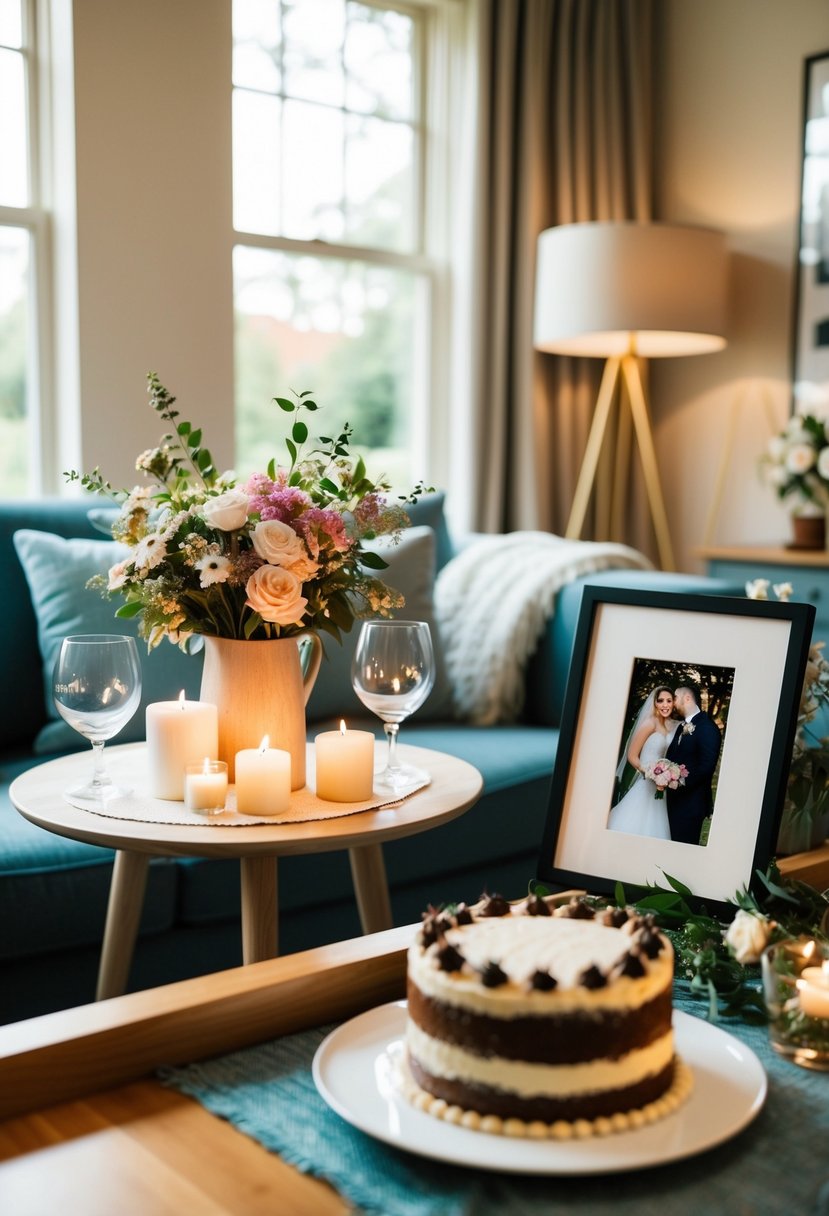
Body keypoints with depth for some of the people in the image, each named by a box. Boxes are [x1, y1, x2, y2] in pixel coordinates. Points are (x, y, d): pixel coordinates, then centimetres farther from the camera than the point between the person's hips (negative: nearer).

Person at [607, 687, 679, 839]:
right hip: (646, 786, -7)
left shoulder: (670, 725, 10)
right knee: (635, 828, -5)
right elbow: (632, 756, -12)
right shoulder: (650, 723, -10)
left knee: (653, 829, 9)